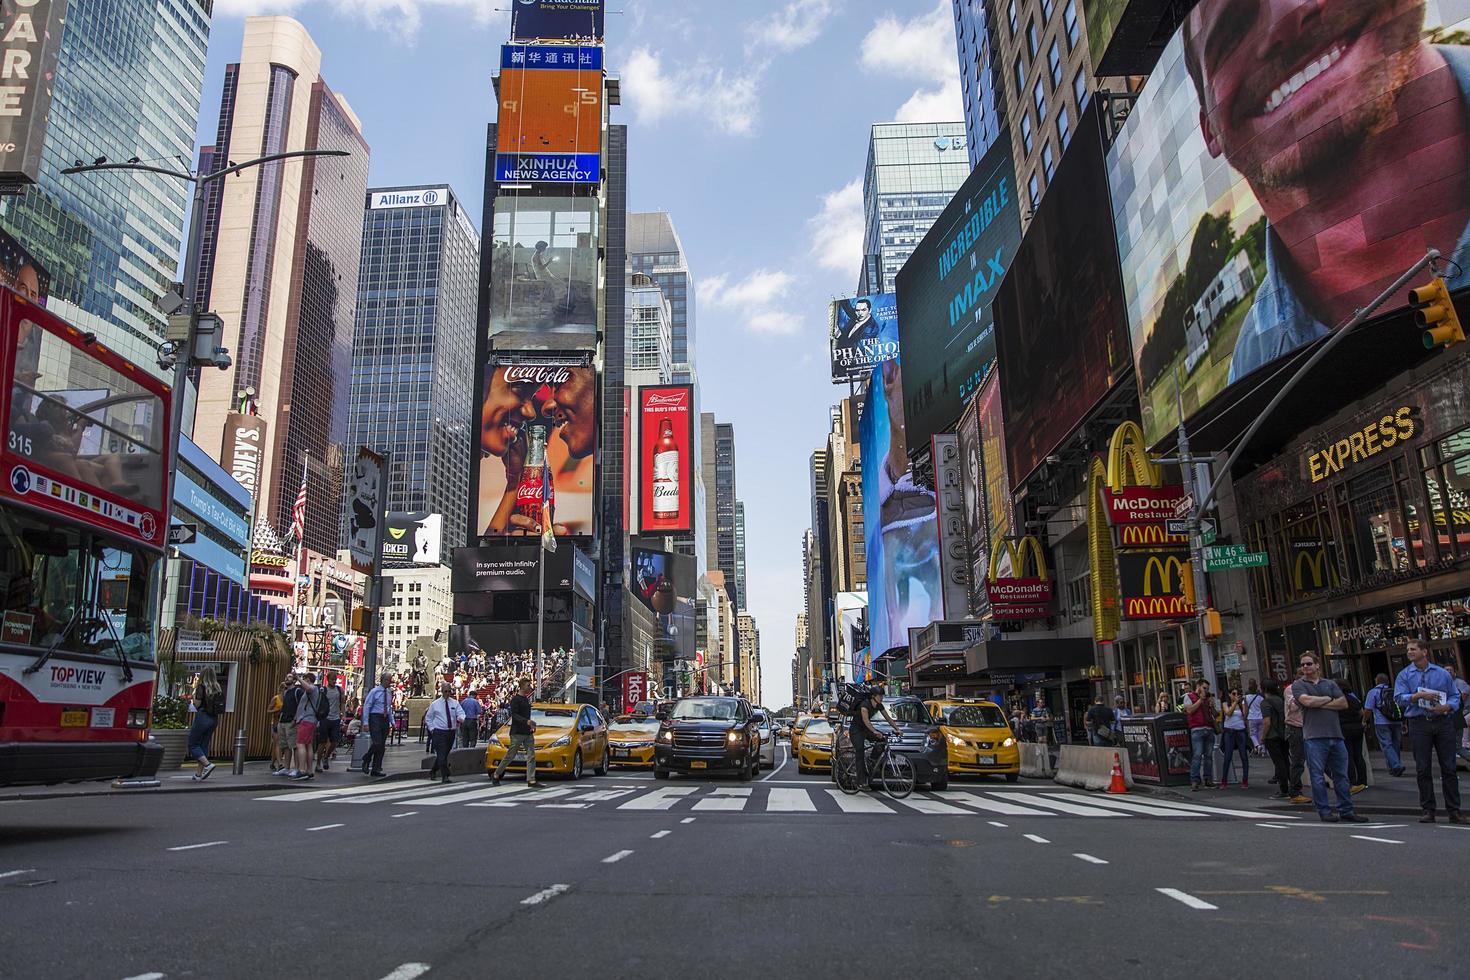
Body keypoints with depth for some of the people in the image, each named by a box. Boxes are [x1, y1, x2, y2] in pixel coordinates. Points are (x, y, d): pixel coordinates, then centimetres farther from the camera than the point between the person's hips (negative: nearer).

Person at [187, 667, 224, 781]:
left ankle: (207, 764, -12)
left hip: (202, 717, -6)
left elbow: (197, 704, -11)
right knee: (204, 745, 13)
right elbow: (220, 705, 5)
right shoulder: (218, 688, 6)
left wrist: (194, 693, 2)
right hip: (214, 719, 6)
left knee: (193, 744, 6)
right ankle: (200, 774, 14)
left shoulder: (202, 686, -10)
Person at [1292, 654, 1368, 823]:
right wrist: (1328, 699, 2)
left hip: (1336, 735, 4)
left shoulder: (1330, 683, 17)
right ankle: (1324, 811, 4)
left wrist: (1320, 704, -5)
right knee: (1318, 776, -3)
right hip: (1314, 737, -4)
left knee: (1341, 775, 7)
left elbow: (1343, 703, 4)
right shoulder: (1298, 685, 5)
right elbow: (1307, 701, -12)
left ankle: (1346, 811, 14)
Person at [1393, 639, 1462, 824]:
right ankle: (1428, 810, 8)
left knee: (1449, 767, 1)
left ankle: (1454, 811, 9)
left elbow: (1455, 696, 9)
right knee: (1423, 769, 1)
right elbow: (1399, 698, -4)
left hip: (1442, 721, 1)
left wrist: (1446, 707, -11)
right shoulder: (1404, 675, 6)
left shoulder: (1443, 673, 10)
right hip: (1419, 724, 0)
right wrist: (1419, 695, -19)